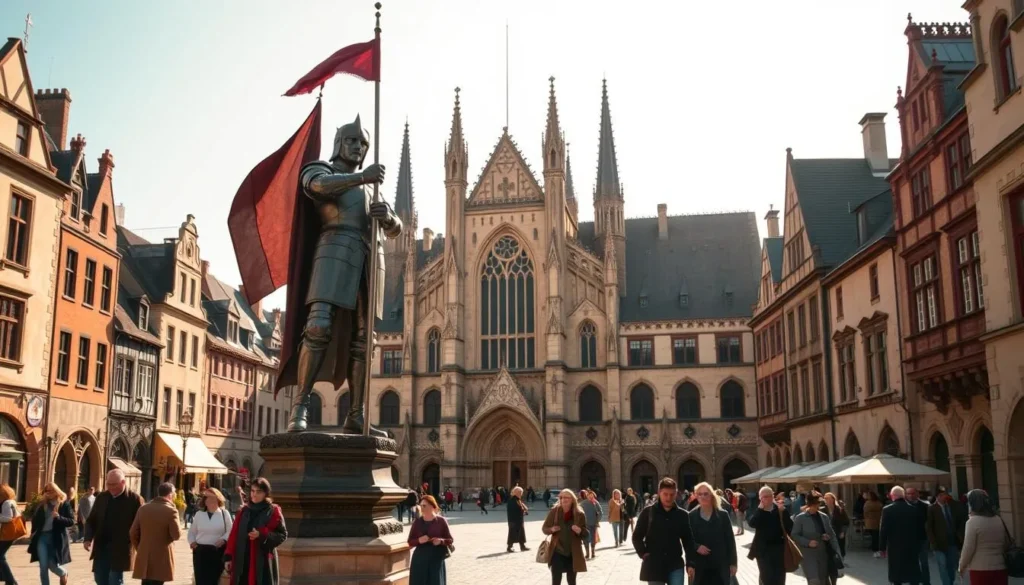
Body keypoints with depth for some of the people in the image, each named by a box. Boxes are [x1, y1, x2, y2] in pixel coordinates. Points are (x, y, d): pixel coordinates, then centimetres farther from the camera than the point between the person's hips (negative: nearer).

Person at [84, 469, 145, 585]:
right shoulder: (101, 498, 8)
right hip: (101, 547, 5)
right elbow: (91, 520, 13)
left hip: (120, 549, -5)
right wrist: (88, 538, -4)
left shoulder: (135, 499, -8)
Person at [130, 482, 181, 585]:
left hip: (144, 556, 5)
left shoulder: (143, 509, 5)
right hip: (161, 557, -5)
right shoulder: (170, 511, -12)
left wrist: (139, 548, 17)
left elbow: (133, 533, 5)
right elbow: (176, 535, -13)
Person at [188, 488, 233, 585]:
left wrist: (224, 539, -17)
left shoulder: (224, 513, 2)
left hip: (217, 552, -2)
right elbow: (192, 531, 19)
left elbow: (230, 531, 0)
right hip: (200, 551, 2)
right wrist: (192, 541, 1)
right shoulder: (199, 514, 11)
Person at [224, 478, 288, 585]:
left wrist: (261, 535, -17)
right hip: (242, 561, 4)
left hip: (263, 561, -4)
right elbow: (234, 535, 8)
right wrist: (228, 556, 1)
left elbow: (282, 535, -5)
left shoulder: (273, 511, -3)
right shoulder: (244, 511, 10)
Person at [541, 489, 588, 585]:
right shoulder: (554, 511, -4)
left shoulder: (579, 514, -5)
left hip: (573, 553, 0)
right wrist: (552, 529, -17)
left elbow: (585, 534, 0)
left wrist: (580, 531, -22)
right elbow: (544, 528, 5)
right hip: (557, 552, 0)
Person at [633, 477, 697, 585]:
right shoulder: (648, 512, -1)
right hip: (654, 565, -1)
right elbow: (637, 537, 4)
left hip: (675, 564, 1)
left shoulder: (682, 515, 3)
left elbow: (688, 540, 6)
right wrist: (643, 553, -7)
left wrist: (690, 563, 0)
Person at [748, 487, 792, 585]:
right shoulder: (758, 511, 1)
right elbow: (752, 524, -18)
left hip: (779, 548, 0)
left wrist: (783, 511, -21)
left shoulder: (781, 509, -1)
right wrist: (760, 509, -20)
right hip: (763, 549, 0)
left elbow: (789, 527, -12)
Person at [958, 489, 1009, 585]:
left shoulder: (973, 521, -13)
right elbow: (1007, 544, 14)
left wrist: (962, 566, 0)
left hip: (980, 570, -5)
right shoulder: (998, 520, 5)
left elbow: (968, 548, -13)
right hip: (1000, 568, 5)